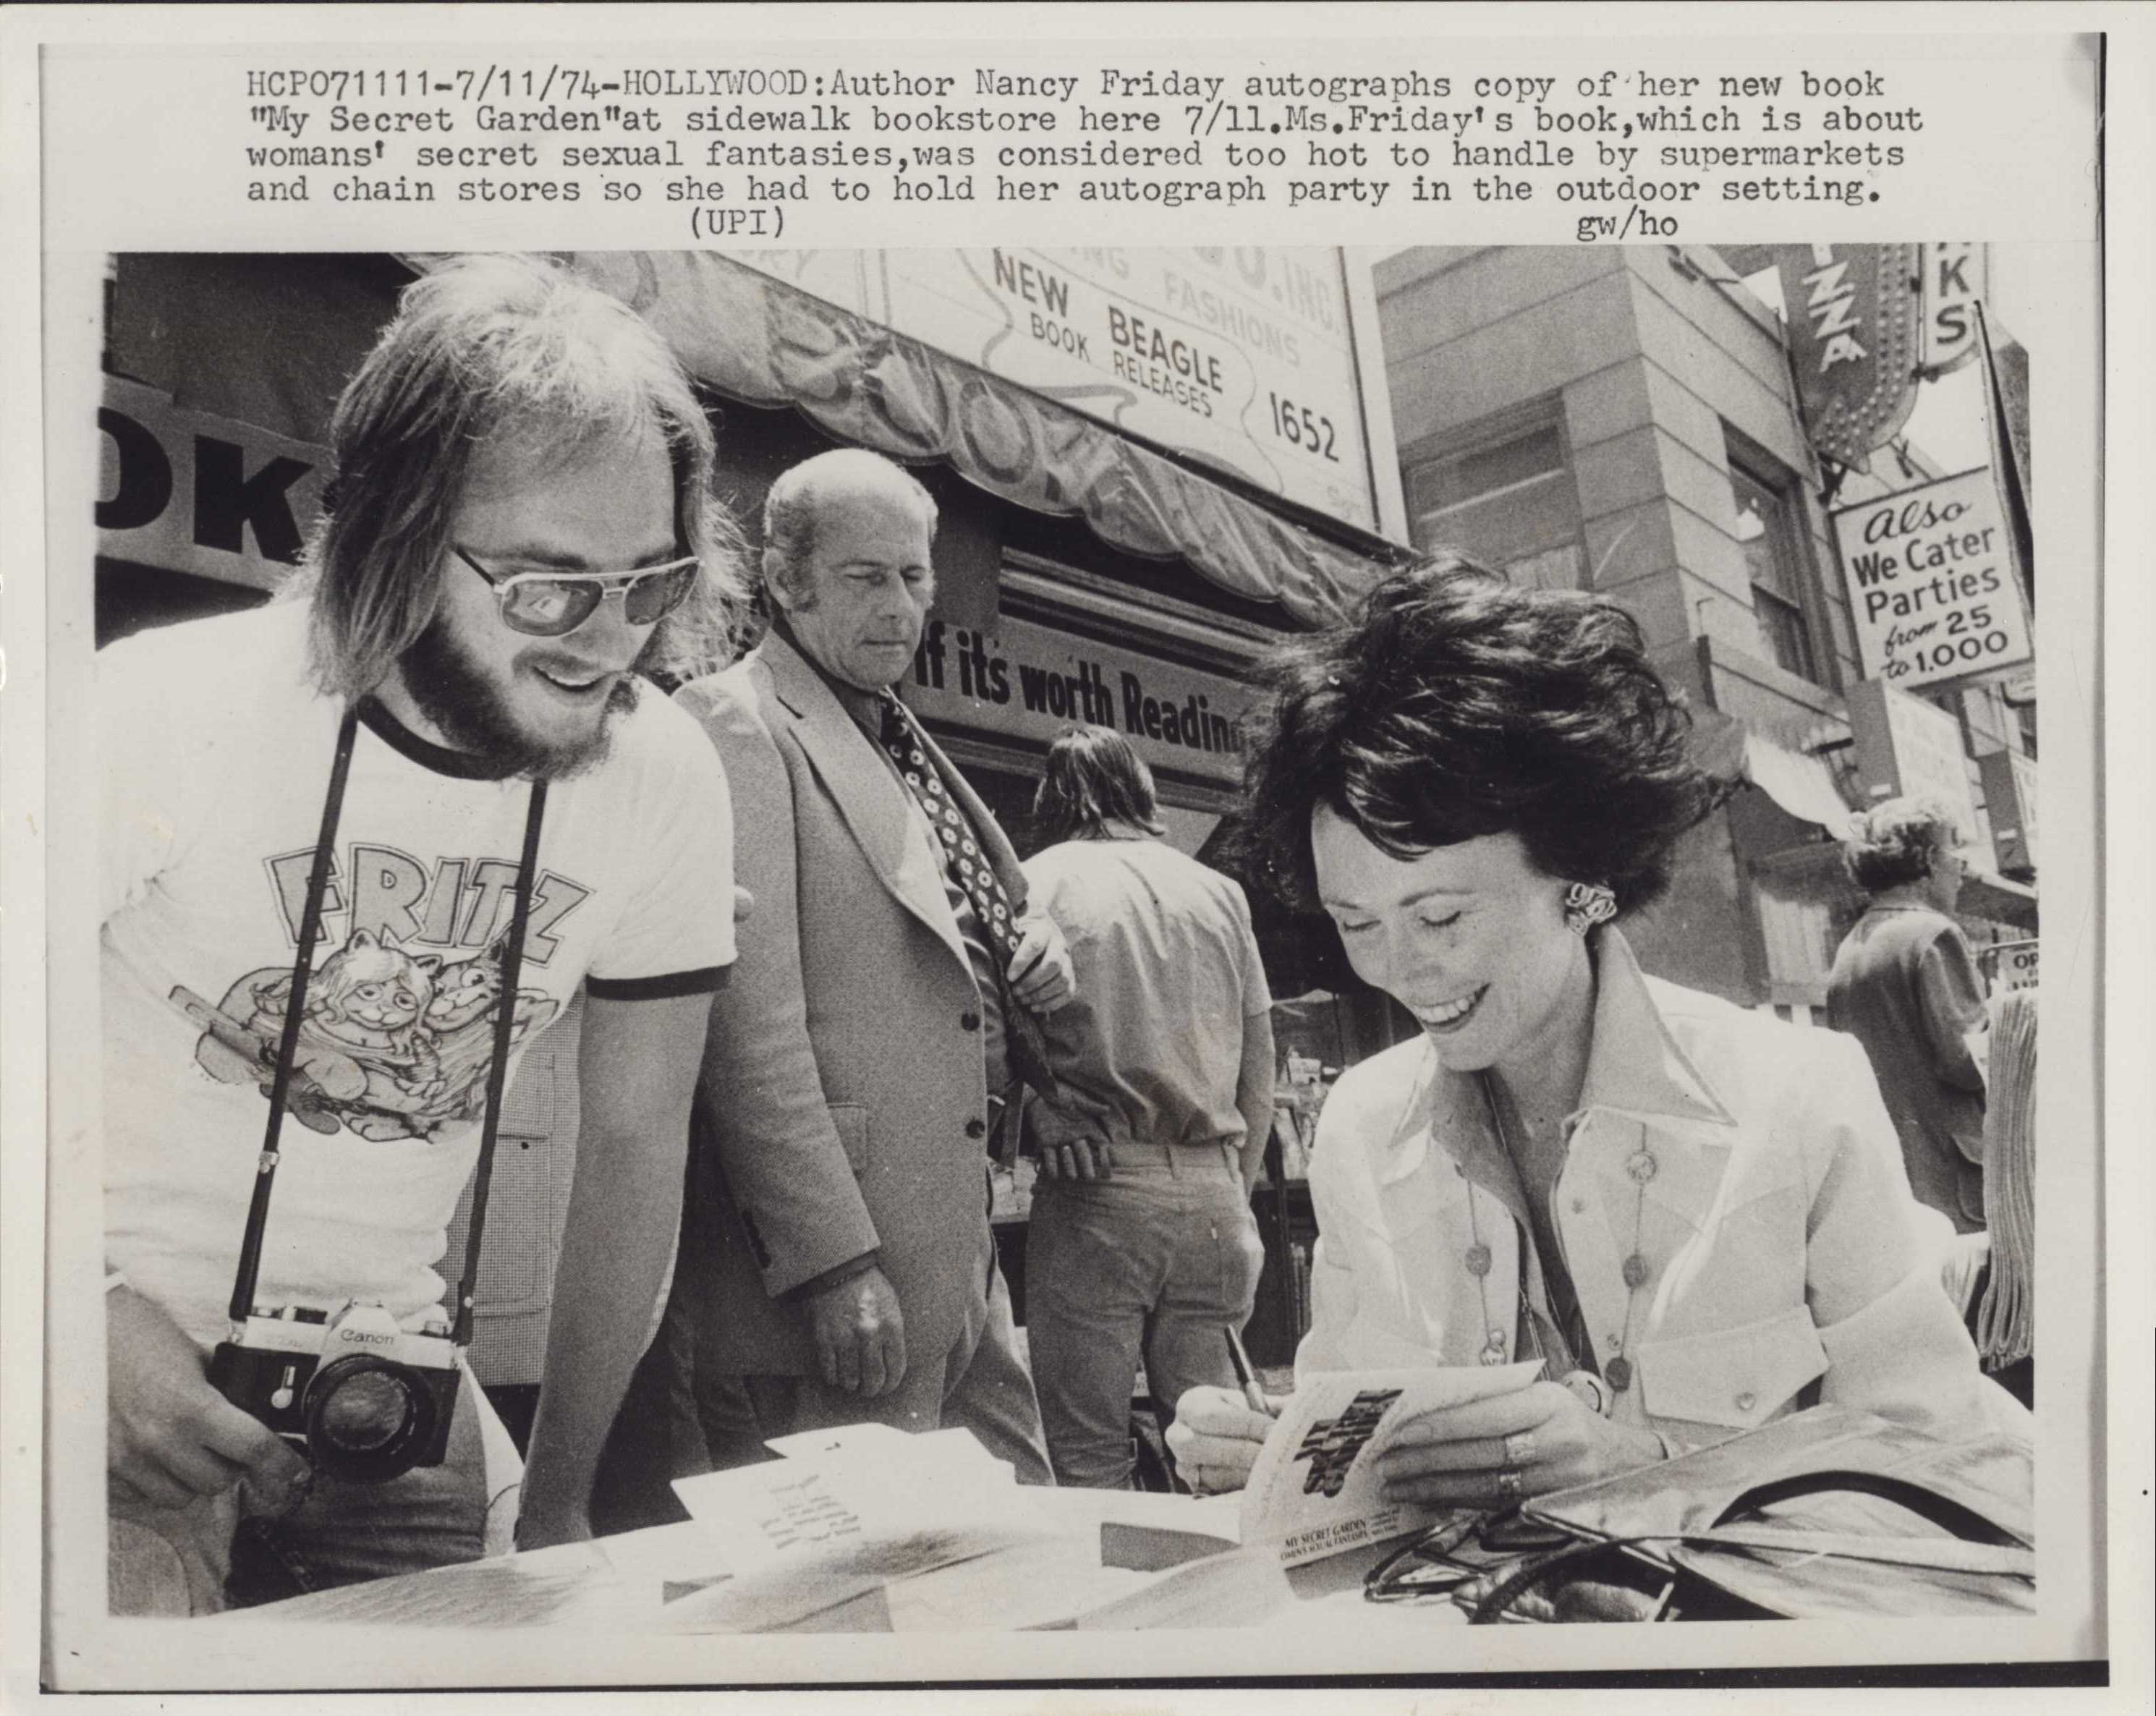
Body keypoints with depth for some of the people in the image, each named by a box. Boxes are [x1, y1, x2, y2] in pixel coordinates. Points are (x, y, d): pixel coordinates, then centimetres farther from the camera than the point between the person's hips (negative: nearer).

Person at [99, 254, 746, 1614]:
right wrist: (89, 1316, -27)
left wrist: (559, 1500, 5)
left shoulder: (666, 781, -10)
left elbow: (634, 1141, 0)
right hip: (128, 1343, -3)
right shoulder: (165, 715, -21)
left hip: (390, 1372, 3)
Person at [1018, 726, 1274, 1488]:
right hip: (1213, 1185, 4)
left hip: (1096, 1189, -3)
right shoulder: (1219, 892, 13)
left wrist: (1050, 1129, 7)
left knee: (1089, 1458, 3)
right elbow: (1260, 1076, 14)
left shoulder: (1037, 884, 2)